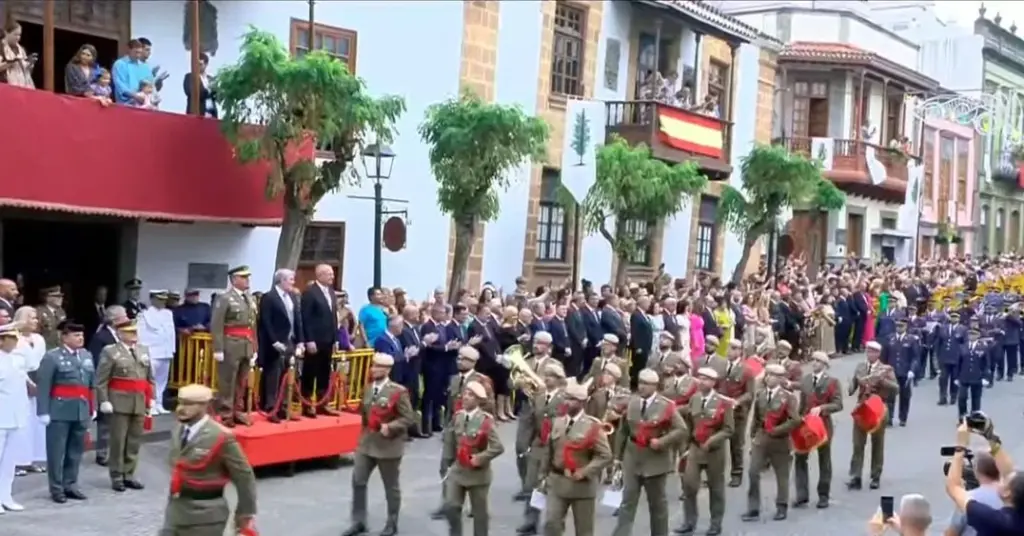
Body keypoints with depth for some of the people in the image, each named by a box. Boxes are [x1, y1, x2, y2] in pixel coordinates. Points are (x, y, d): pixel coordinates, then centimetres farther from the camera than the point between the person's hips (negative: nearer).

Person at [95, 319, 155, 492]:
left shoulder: (144, 350, 12)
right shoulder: (110, 352, -4)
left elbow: (150, 377, 15)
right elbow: (101, 380, -7)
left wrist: (151, 398, 8)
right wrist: (104, 401, -13)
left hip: (140, 402, 5)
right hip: (120, 402, -5)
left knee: (135, 440, 8)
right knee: (118, 440, 0)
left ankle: (128, 475, 16)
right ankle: (117, 477, 8)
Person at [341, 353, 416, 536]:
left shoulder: (398, 392, -15)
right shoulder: (368, 388, 5)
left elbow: (409, 418, -15)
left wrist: (390, 427, -24)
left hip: (388, 446, -6)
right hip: (366, 443, 6)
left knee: (391, 486, 9)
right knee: (358, 481, 3)